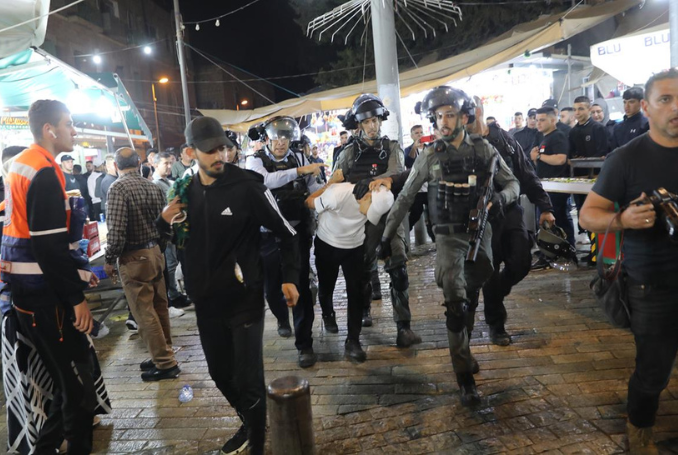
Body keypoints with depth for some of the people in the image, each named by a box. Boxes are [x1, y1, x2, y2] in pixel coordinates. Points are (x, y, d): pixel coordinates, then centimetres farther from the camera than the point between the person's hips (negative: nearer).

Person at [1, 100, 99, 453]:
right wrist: (77, 297, -18)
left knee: (62, 369, 18)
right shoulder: (44, 173, -19)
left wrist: (76, 269, 21)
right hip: (42, 290, -10)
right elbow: (50, 246, -23)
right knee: (76, 373, -1)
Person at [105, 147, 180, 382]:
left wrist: (109, 260, -8)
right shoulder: (153, 187, 5)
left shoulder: (117, 188, -14)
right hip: (155, 252, 7)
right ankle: (164, 355, 27)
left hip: (134, 257, -7)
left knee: (144, 313, 0)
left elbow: (116, 230, -20)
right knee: (159, 308, 15)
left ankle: (165, 364, 5)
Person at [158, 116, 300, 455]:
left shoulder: (247, 186, -14)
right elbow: (181, 240, 15)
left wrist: (290, 278, -11)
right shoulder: (184, 190, 1)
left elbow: (285, 233, -7)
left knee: (248, 379, -2)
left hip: (244, 297, -5)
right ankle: (249, 424, 45)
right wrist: (165, 220, -5)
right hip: (206, 299, 6)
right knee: (220, 373, 20)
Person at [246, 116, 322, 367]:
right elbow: (266, 180, -24)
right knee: (272, 286, 10)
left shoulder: (299, 158, 4)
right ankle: (282, 319, 43)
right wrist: (299, 171, -28)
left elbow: (313, 187, 8)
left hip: (298, 230, 1)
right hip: (269, 233, 0)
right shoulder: (256, 160, -3)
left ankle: (304, 344, 8)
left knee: (301, 285, -2)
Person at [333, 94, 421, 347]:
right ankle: (364, 311, 37)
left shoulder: (391, 148, 6)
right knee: (364, 268, 13)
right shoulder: (350, 152, 8)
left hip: (389, 214, -1)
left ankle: (403, 327, -11)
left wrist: (371, 181, -30)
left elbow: (397, 172, -14)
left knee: (398, 269, -12)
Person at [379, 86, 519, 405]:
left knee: (471, 302, 12)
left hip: (480, 233, 2)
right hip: (449, 237, -2)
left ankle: (461, 351, 37)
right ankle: (465, 377, -3)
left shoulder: (484, 149, 0)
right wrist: (387, 236, 2)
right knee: (456, 306, -14)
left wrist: (502, 197, -16)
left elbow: (512, 182, 8)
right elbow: (405, 198, 2)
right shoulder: (430, 157, -3)